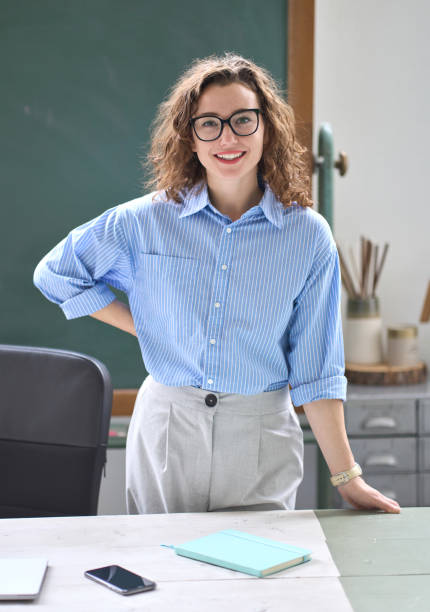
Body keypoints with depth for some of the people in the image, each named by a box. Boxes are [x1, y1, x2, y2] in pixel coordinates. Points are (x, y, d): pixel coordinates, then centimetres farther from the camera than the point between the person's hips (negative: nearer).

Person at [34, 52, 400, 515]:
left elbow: (315, 372, -1)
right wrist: (145, 326, 2)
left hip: (261, 441, 0)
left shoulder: (309, 237, -4)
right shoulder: (147, 221, -3)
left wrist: (347, 479, -2)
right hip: (165, 435, 1)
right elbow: (55, 273, 10)